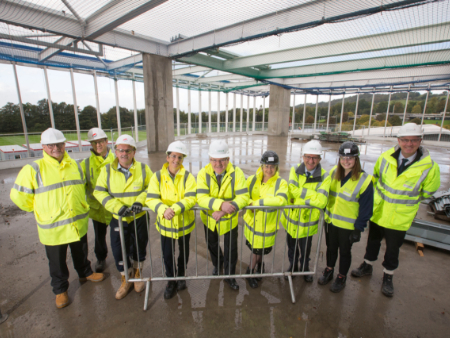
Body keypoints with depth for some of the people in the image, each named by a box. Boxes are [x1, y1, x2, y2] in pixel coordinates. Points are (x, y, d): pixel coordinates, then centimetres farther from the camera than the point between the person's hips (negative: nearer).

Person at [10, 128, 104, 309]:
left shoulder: (75, 165, 2)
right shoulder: (34, 169, -12)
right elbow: (18, 195, -5)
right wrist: (41, 209, 0)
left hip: (79, 224, 3)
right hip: (53, 228, -3)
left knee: (81, 253, 23)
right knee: (57, 262, 15)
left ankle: (85, 273, 48)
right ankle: (60, 290, 37)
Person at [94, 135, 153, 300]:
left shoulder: (143, 169, -7)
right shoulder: (107, 170, -5)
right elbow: (99, 192, -6)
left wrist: (140, 201, -18)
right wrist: (117, 207, -19)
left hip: (139, 217, 0)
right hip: (118, 218, 1)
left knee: (139, 248, 16)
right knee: (119, 250, 9)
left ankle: (137, 275, 43)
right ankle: (126, 280, 35)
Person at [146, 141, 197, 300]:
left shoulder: (188, 177, -12)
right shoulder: (157, 176, -9)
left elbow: (191, 198, -22)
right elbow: (151, 199, -17)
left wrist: (175, 208, -38)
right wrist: (163, 209, -36)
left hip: (184, 222, 0)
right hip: (165, 223, 0)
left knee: (184, 252, 21)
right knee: (167, 254, 14)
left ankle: (181, 277, 49)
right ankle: (171, 281, 41)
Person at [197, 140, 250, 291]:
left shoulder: (236, 172, -21)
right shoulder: (203, 173, -20)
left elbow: (243, 197, -28)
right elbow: (201, 197, -30)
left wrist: (224, 211, -40)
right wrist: (221, 204, -47)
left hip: (230, 219, -1)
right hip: (209, 218, 2)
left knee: (231, 249, 15)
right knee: (212, 245, 26)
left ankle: (229, 275, 43)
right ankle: (217, 264, 59)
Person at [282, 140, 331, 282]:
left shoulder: (324, 177, -15)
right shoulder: (295, 170, -8)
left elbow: (321, 201, -27)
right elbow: (292, 190, -22)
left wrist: (299, 199, -25)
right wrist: (313, 193, -27)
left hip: (308, 221, -1)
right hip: (291, 218, 2)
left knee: (305, 250, 22)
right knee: (291, 247, 23)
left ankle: (305, 269, 50)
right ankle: (292, 266, 50)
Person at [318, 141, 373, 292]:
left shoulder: (364, 180, -17)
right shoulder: (333, 173, -4)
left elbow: (366, 208, -12)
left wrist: (358, 229, -11)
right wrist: (324, 212, 8)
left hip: (348, 225, -4)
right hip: (330, 220, 4)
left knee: (344, 251, 16)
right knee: (331, 247, 21)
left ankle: (341, 277, 38)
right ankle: (329, 271, 43)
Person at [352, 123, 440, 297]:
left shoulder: (429, 166, -17)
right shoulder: (386, 157, -12)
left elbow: (428, 191, 1)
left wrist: (407, 199, 3)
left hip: (400, 218, -2)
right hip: (377, 211, 2)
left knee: (393, 249, 15)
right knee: (373, 241, 20)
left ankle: (388, 277, 39)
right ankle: (367, 266, 43)